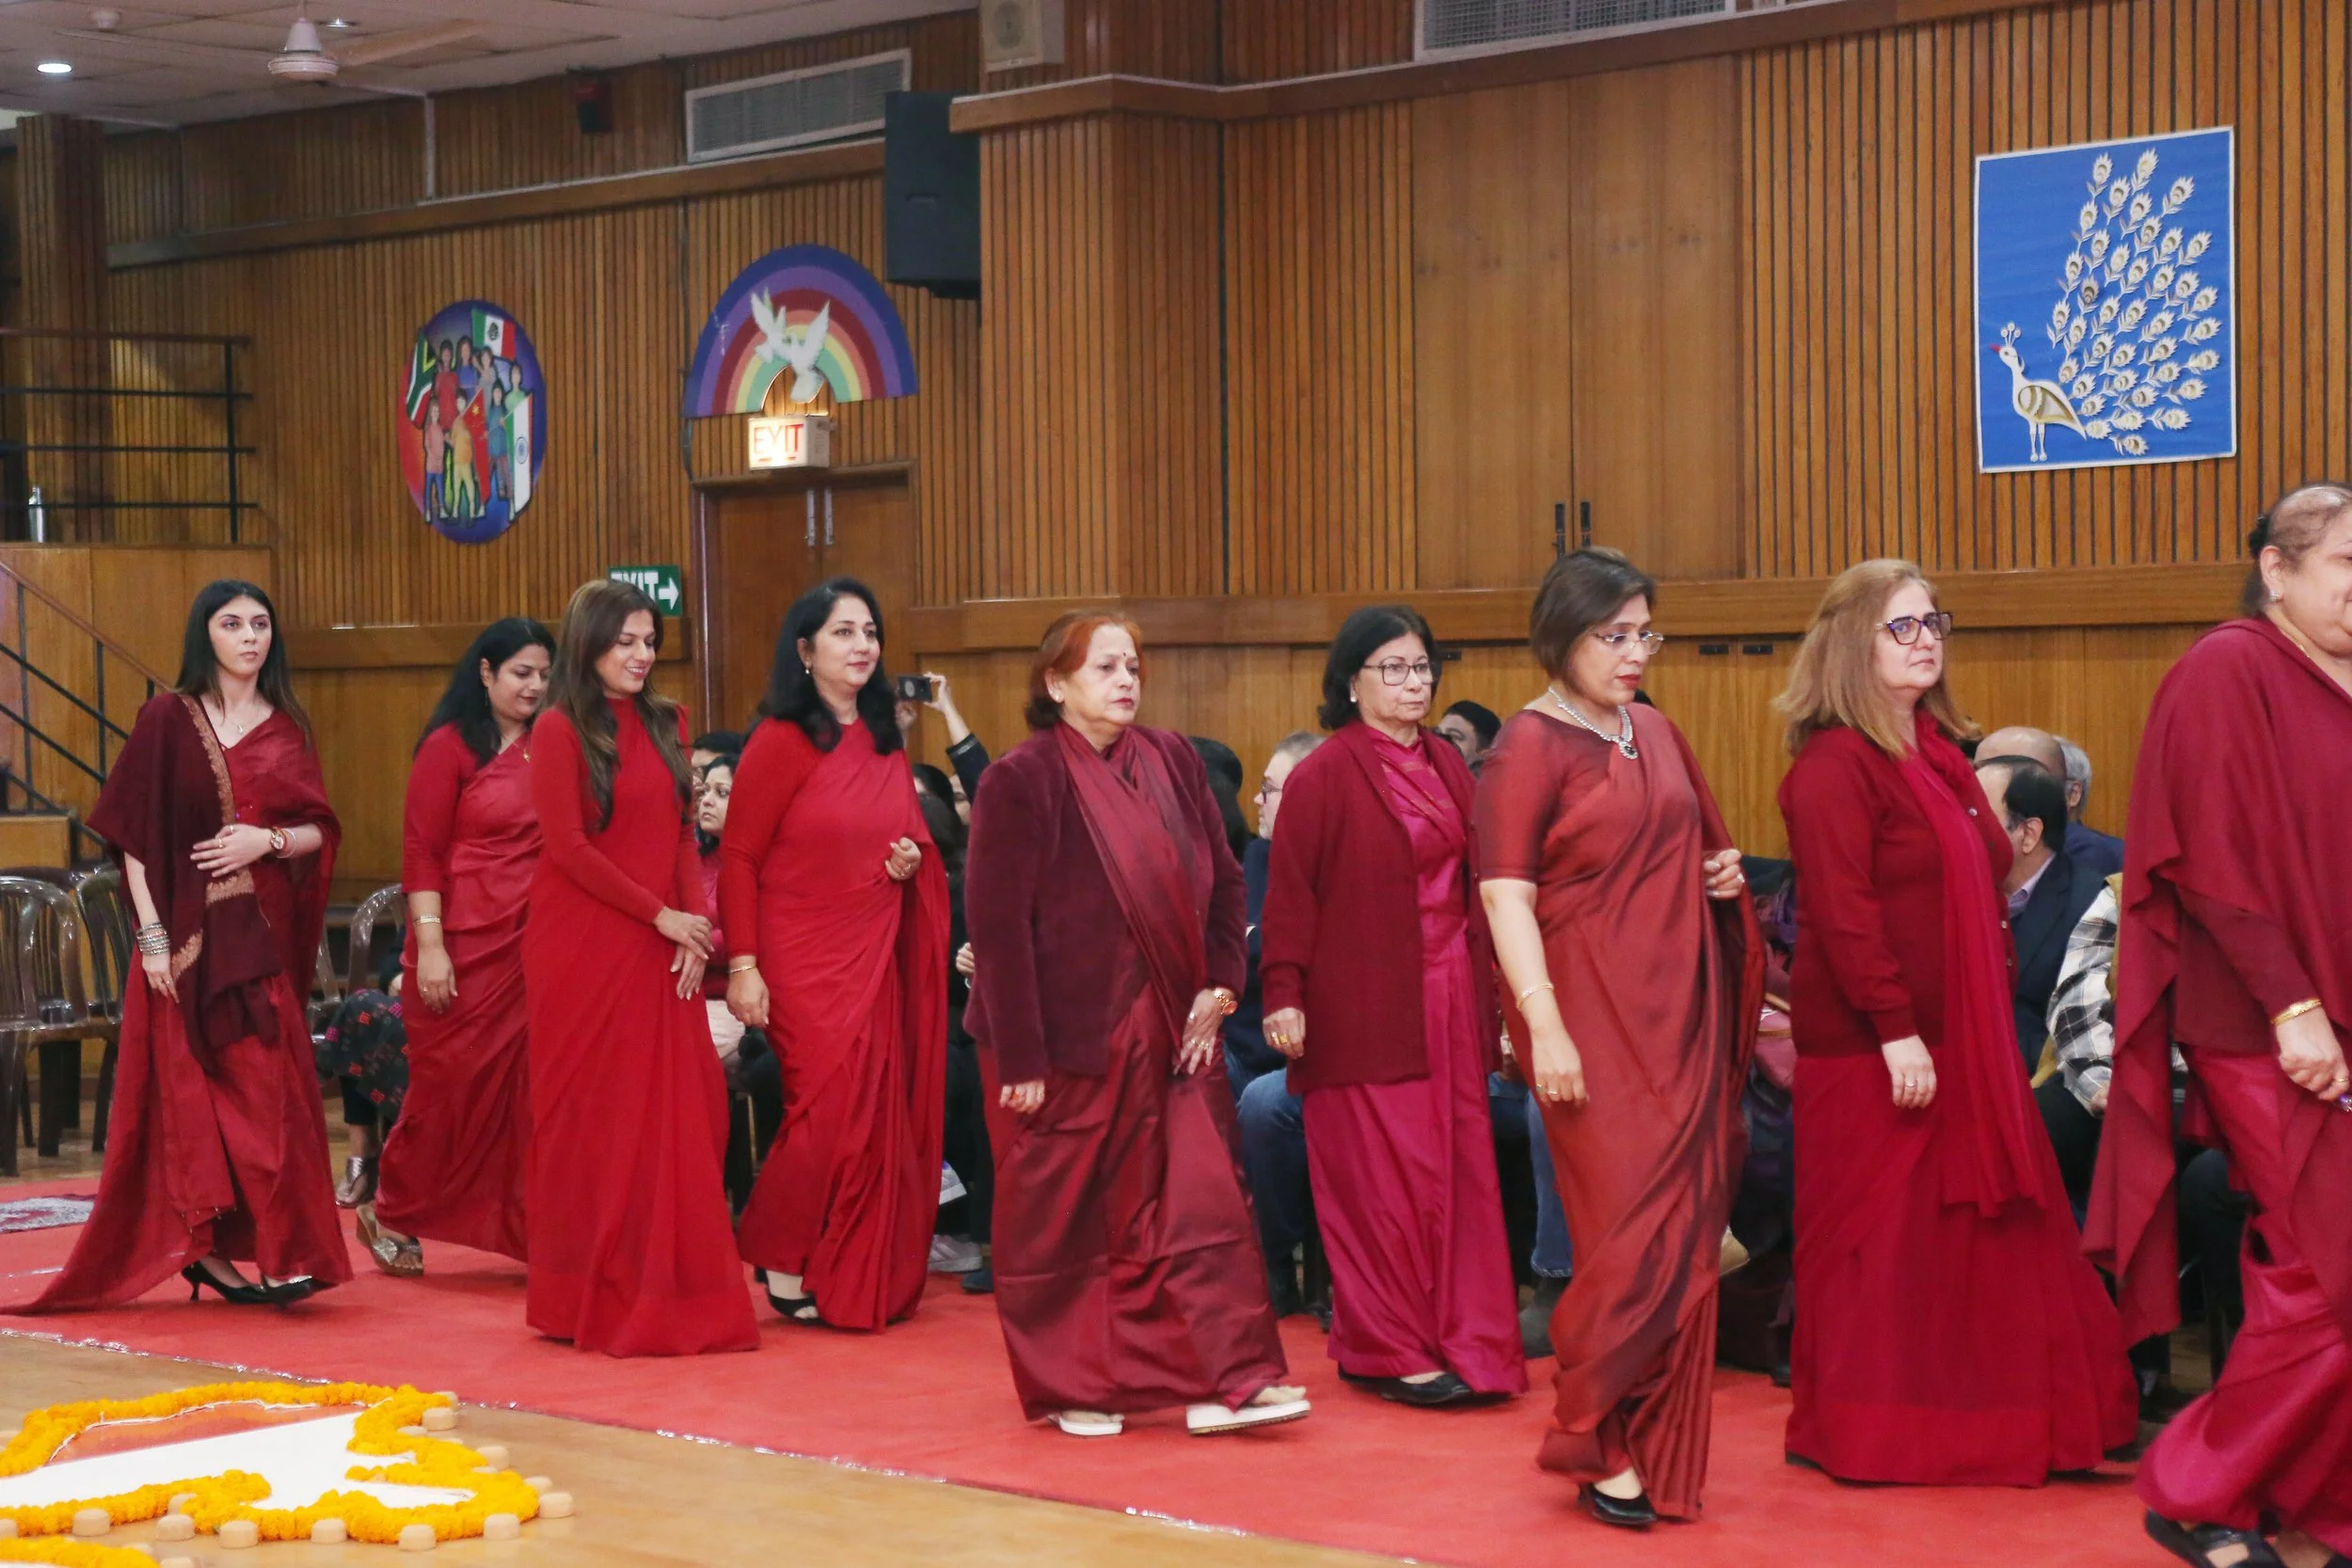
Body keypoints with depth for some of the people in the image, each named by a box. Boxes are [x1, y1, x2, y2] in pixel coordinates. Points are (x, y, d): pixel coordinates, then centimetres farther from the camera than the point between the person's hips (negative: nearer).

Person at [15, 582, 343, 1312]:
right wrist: (152, 935, -12)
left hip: (264, 934, 4)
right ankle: (202, 1246, 3)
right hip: (190, 933, -3)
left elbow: (321, 830, 10)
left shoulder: (287, 727, 10)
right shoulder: (169, 718, 0)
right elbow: (134, 834, -4)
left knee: (270, 1090, 0)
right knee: (194, 1090, -2)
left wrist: (269, 840, -11)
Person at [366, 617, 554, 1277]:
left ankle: (533, 1227, 8)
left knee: (533, 1087, 1)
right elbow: (421, 854, -7)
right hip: (467, 946, -4)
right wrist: (429, 947, -13)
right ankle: (390, 1214, 22)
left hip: (538, 944, 4)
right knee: (450, 1084, 4)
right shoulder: (450, 747, -4)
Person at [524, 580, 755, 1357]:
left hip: (660, 950, 5)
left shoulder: (665, 724, 12)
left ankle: (666, 1288, 9)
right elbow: (567, 846, -12)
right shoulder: (560, 729, -6)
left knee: (673, 1117, 2)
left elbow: (683, 835, 12)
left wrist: (694, 923, -3)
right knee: (590, 1120, 0)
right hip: (582, 949, -5)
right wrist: (659, 915, -12)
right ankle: (586, 1299, 7)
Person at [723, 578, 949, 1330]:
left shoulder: (886, 744, 11)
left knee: (879, 1118, 3)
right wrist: (742, 965, -14)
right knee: (832, 1108, -11)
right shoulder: (782, 741, -8)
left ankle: (861, 1277, 12)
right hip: (804, 959, -6)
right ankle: (780, 1263, 7)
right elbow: (738, 857, -9)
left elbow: (910, 838, 24)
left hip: (877, 958, 6)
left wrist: (912, 862, 0)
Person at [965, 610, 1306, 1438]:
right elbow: (998, 925, -12)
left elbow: (1223, 881, 12)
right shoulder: (1022, 780, -10)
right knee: (1064, 1217, 5)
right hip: (1067, 1037, -5)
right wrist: (1018, 1059, -14)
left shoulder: (1172, 762, 5)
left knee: (1198, 1200, -1)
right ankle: (1071, 1389, 18)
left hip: (1167, 1033, 5)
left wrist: (1218, 985, -1)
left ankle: (1219, 1380, 1)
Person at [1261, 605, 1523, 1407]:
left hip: (1448, 997, 6)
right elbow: (1290, 893, -7)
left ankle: (1461, 1342, 10)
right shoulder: (1323, 777, -6)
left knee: (1455, 1164, 4)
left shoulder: (1448, 766, 11)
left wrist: (1486, 992, 11)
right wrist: (1283, 997, -12)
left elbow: (1473, 881, 14)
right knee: (1380, 1176, -2)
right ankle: (1389, 1350, 7)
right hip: (1364, 1003, -6)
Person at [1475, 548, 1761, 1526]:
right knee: (1638, 1232, -8)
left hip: (1682, 1013, 6)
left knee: (1685, 1234, 6)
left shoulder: (1656, 733, 13)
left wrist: (1724, 872, 5)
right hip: (1594, 1020, -6)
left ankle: (1662, 1450, 15)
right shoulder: (1529, 744, -7)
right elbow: (1505, 895, -13)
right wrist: (1544, 1027, -21)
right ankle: (1593, 1440, 6)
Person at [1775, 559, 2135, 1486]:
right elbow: (1843, 914, -19)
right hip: (1873, 1050, -8)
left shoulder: (1939, 753, 14)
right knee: (1881, 1243, -1)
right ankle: (1870, 1436, 10)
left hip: (1963, 1040, 8)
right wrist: (1895, 1033, -23)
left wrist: (1989, 1025, 14)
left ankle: (1985, 1424, 19)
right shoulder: (1834, 765, -12)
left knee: (1973, 1228, 10)